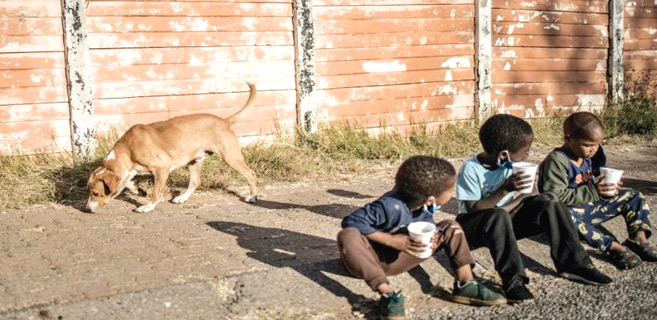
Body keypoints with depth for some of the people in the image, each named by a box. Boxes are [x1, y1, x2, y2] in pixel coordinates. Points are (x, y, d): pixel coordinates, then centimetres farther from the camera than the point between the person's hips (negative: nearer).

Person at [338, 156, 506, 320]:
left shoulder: (426, 206, -10)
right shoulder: (392, 206, -31)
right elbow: (351, 222, -32)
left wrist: (433, 236, -21)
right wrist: (392, 240, -34)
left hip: (398, 260, 6)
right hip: (371, 258, -6)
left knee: (450, 228, -1)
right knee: (348, 236, -41)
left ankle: (465, 285, -13)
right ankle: (388, 293, -42)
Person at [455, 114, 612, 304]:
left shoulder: (513, 163, -4)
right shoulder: (470, 170, -20)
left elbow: (532, 194, -3)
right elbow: (473, 209, -23)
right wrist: (505, 190, -32)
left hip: (507, 219, 6)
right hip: (474, 227, -6)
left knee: (548, 202, -15)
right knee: (498, 217, -40)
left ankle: (573, 264, -15)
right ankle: (513, 281, -37)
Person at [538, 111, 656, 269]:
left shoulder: (591, 157, 6)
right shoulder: (556, 161, -20)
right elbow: (557, 195, -27)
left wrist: (610, 188, -5)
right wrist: (593, 191, -29)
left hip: (592, 206, 8)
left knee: (633, 196, 6)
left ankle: (639, 240, -14)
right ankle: (613, 247, -41)